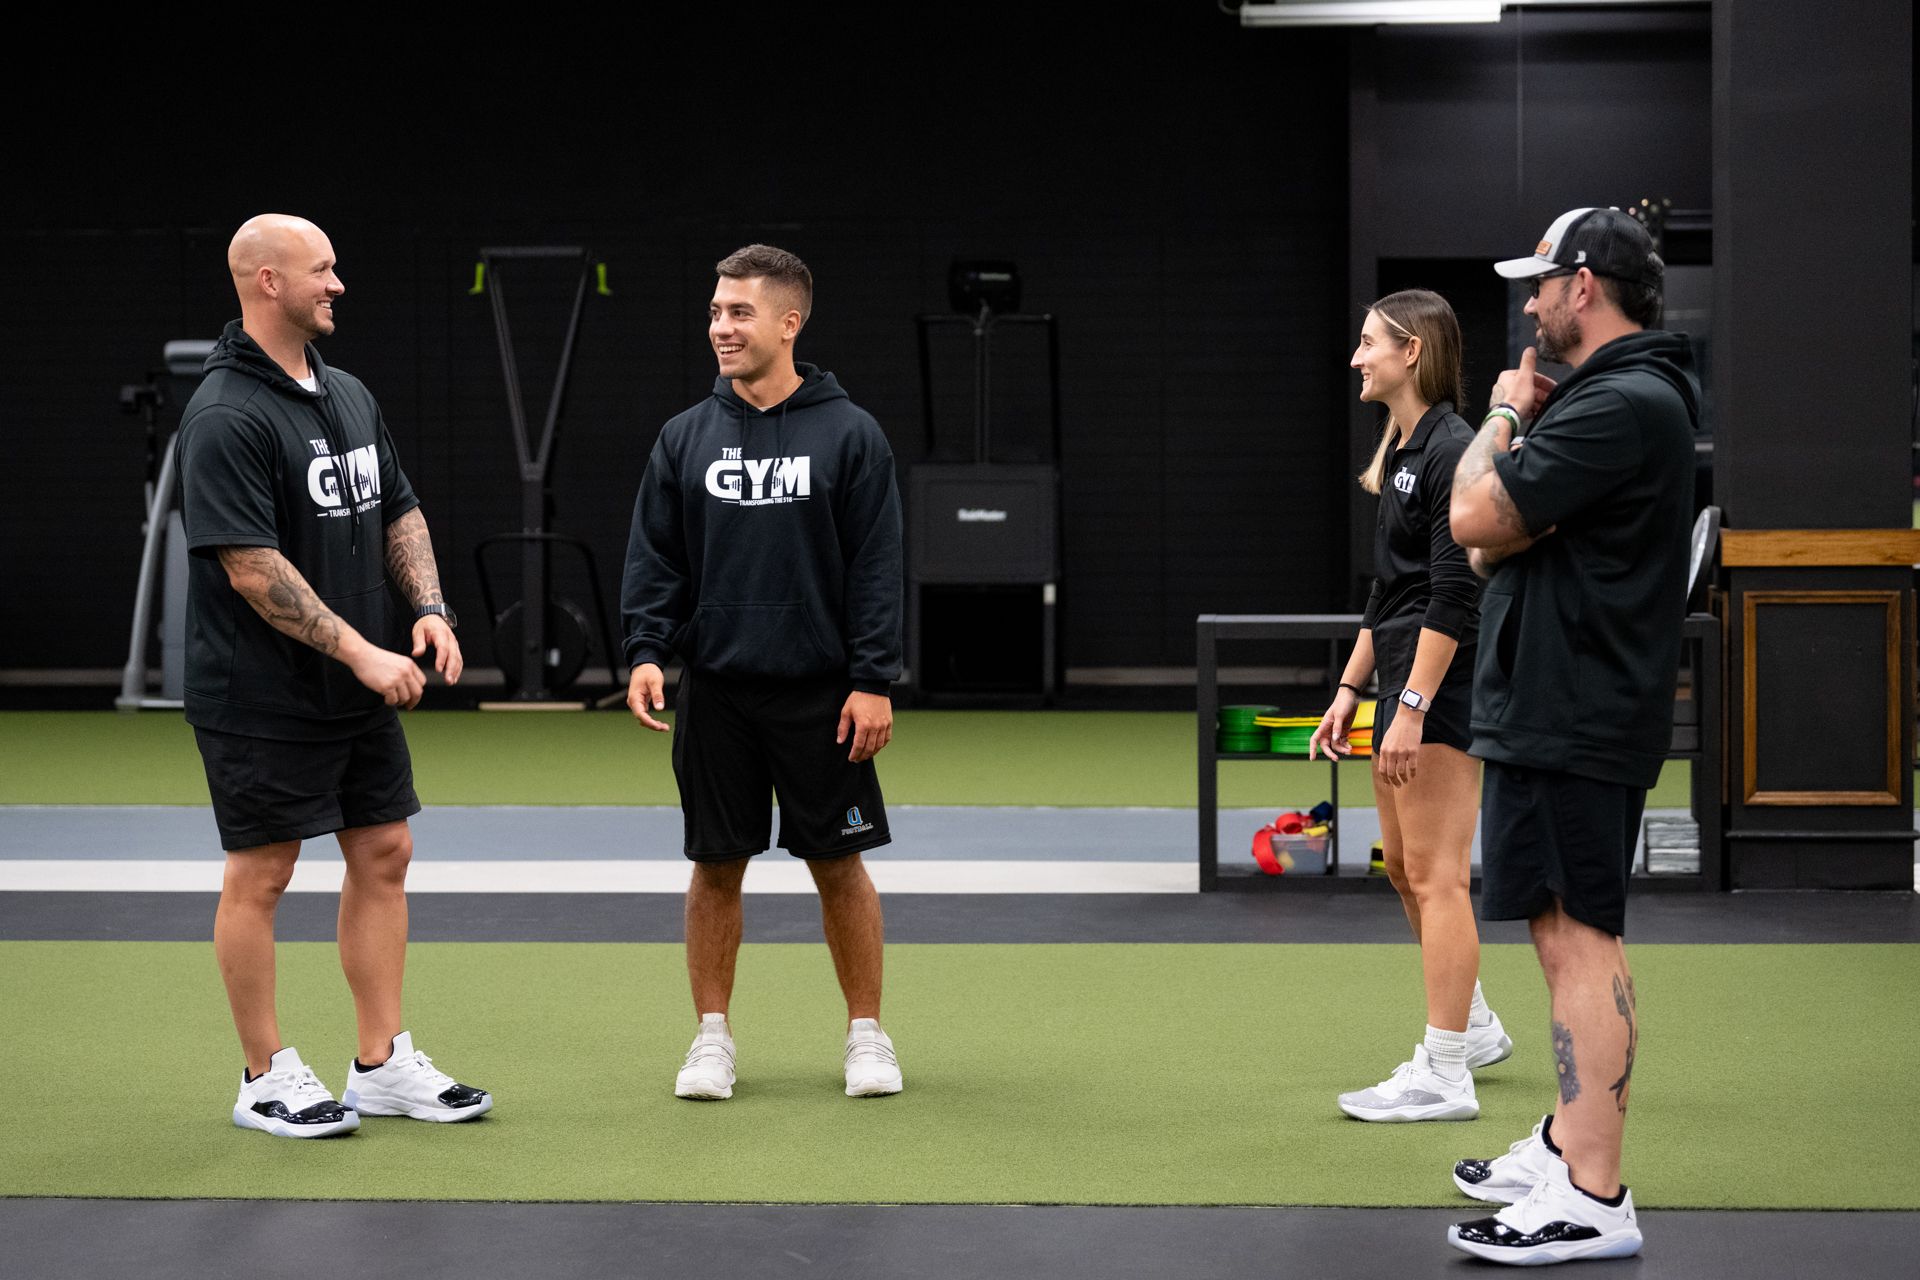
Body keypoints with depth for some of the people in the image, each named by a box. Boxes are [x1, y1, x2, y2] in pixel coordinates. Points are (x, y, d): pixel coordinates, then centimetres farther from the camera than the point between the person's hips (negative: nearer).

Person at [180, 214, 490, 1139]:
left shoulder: (349, 396, 10)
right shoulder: (226, 417, -17)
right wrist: (360, 651, -21)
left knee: (383, 855, 10)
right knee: (261, 874, 2)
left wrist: (429, 607, 1)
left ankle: (383, 1065, 19)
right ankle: (267, 1079, 12)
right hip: (262, 702, -8)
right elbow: (252, 568, -22)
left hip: (363, 691, 8)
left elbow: (400, 514, 18)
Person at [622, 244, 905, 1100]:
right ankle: (712, 1037, 16)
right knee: (716, 867, 6)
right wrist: (646, 650, -8)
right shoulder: (686, 438, 6)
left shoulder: (849, 434, -2)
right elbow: (654, 557, 6)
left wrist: (873, 681, -9)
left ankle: (866, 1033, 16)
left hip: (821, 695, -2)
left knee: (839, 865, 4)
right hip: (714, 691, 2)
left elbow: (877, 567, -4)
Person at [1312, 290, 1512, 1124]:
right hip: (1405, 685, 10)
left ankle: (1445, 1076, -2)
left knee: (1435, 873, -7)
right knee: (1404, 864, 17)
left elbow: (1455, 595, -20)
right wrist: (1351, 688, 20)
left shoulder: (1453, 451, -15)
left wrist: (1413, 706, -22)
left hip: (1445, 685, -10)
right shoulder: (1403, 453, 16)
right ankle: (1475, 1028, 31)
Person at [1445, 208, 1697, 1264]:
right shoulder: (1616, 396, 17)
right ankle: (1569, 1147, 30)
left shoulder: (1620, 406, -19)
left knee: (1576, 938, -10)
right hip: (1559, 710, 11)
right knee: (1572, 933, 19)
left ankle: (1592, 1200, -10)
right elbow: (1493, 543, 15)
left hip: (1570, 724, -11)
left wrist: (1504, 415, -5)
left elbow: (1476, 520, -22)